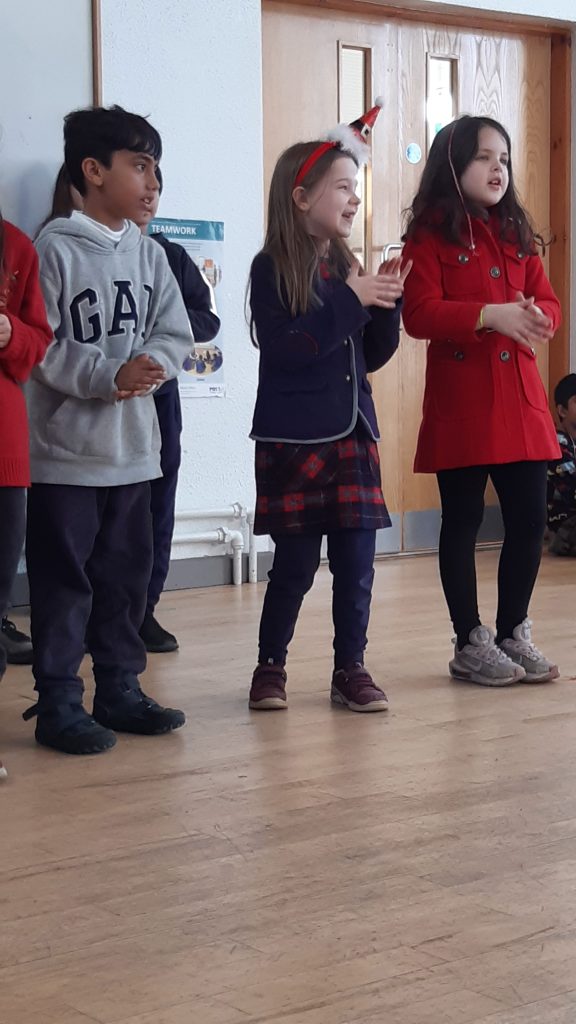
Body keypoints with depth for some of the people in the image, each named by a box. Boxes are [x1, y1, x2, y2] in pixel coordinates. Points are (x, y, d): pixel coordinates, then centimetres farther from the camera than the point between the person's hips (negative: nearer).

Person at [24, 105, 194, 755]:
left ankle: (120, 690, 26)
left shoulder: (149, 255, 8)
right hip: (66, 449, -6)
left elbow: (175, 336, 5)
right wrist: (110, 374, -22)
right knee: (64, 580, 0)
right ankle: (58, 704, 9)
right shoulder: (55, 248, -10)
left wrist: (150, 367, -16)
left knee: (126, 574, 14)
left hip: (133, 447, 6)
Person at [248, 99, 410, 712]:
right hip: (294, 441, -5)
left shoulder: (345, 268, 11)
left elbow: (370, 358, 14)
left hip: (352, 436, 6)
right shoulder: (272, 269, -7)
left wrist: (387, 302, -2)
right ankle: (270, 666, 18)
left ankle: (350, 670, 16)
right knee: (295, 564, 1)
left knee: (356, 560, 5)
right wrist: (349, 302, -20)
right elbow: (281, 350, -19)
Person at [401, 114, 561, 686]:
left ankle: (513, 634, 22)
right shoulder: (430, 234, -4)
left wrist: (537, 316, -12)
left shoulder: (516, 233, 15)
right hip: (460, 406, -6)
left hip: (521, 400, 6)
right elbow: (419, 314, -14)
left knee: (529, 520, 7)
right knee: (463, 522, 3)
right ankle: (470, 643, 14)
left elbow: (548, 302, 12)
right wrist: (490, 314, -24)